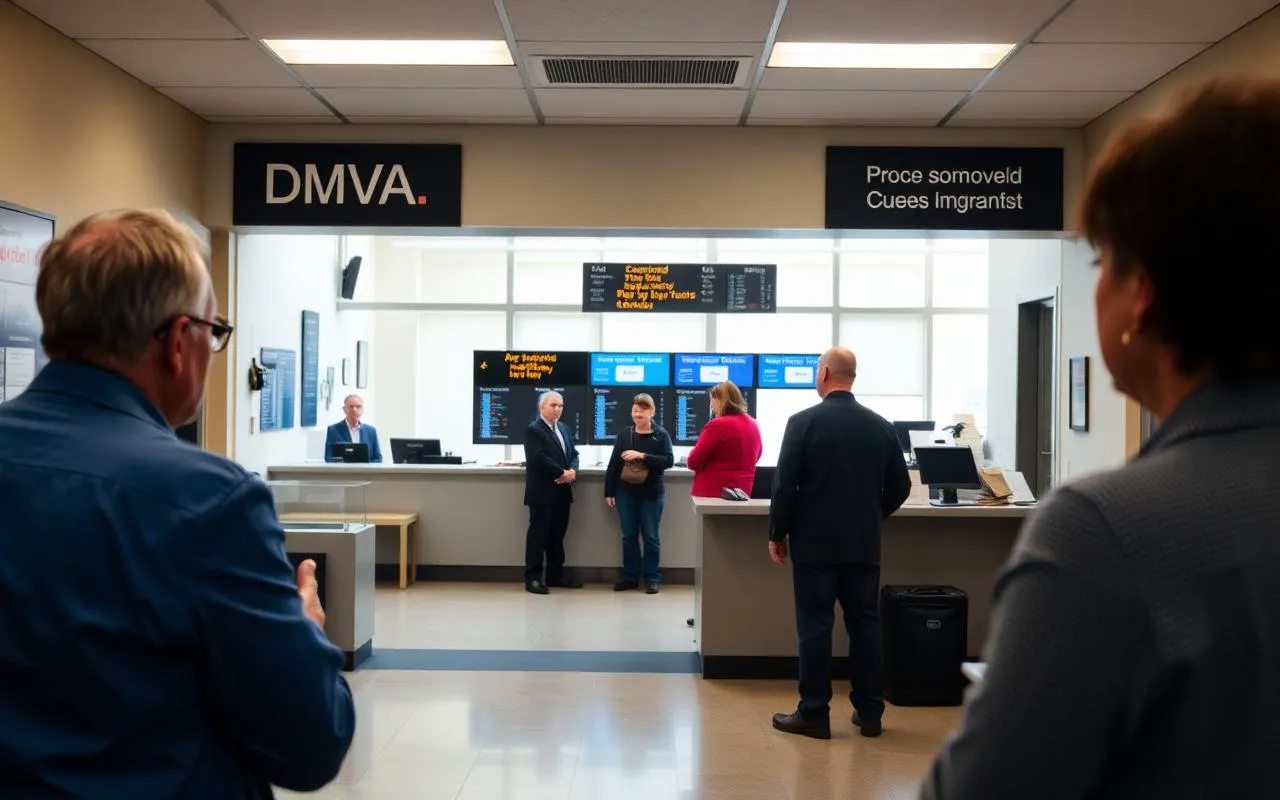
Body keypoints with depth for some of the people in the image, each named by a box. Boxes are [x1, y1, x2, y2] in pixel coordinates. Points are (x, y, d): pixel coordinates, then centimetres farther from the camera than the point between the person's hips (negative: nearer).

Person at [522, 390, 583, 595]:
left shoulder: (564, 428, 16)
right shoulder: (533, 430, -9)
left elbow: (573, 454, 14)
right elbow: (539, 458, -20)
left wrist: (572, 471, -7)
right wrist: (562, 473, -17)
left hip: (562, 492, 8)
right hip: (542, 493, -8)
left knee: (557, 535, 13)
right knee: (538, 535, -5)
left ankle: (555, 575, 20)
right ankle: (533, 577, -2)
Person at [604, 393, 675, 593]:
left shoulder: (661, 435, -3)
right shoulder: (624, 435, 5)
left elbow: (668, 461, -13)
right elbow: (613, 464, 6)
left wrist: (642, 456, -21)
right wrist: (609, 491, 4)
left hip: (652, 493, -3)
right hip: (626, 493, 3)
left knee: (650, 537, 4)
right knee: (629, 536, 8)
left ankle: (652, 578, 11)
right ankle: (630, 577, 17)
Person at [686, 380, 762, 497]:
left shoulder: (718, 425, -16)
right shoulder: (753, 425, 7)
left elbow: (693, 462, -11)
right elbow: (756, 456, 24)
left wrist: (689, 460, 10)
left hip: (712, 492, -7)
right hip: (742, 491, 7)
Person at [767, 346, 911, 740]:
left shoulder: (803, 422, -10)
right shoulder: (881, 426, 3)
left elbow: (785, 485, -10)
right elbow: (900, 486, 7)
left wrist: (777, 534, 1)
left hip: (815, 543, -4)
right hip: (864, 544, 4)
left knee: (815, 628, 1)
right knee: (865, 625, 10)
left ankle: (814, 714, 6)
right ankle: (870, 712, 16)